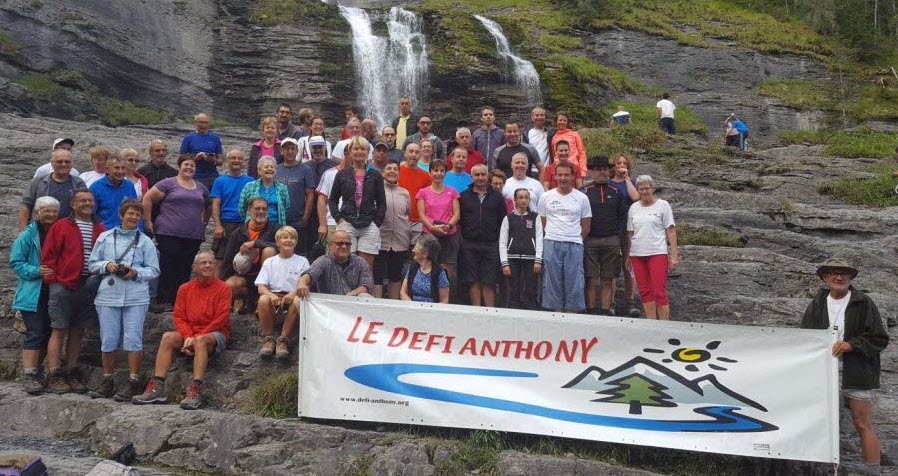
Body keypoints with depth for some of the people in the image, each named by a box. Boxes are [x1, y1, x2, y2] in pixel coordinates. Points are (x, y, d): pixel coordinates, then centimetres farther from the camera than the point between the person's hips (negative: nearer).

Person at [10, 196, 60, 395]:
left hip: (54, 294, 5)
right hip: (33, 294, -5)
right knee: (35, 334, -9)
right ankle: (28, 376, -5)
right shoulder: (27, 236, -4)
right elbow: (15, 262, -5)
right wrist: (36, 271, -20)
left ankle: (36, 370, 25)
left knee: (47, 333, 10)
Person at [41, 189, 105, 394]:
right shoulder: (61, 226, 2)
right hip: (63, 286, -4)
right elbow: (48, 255, 0)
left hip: (88, 288, 4)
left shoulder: (100, 230, 11)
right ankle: (55, 376, 2)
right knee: (59, 330, -2)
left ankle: (72, 374, 17)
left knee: (78, 331, 9)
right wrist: (53, 280, -6)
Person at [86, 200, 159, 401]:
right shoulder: (105, 237, 11)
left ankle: (133, 383, 3)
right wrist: (106, 266, -6)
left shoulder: (145, 241, 7)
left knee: (133, 340, -3)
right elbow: (92, 264, 13)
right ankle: (107, 382, 19)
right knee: (108, 340, 6)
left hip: (136, 297, -2)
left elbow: (154, 270, 5)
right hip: (108, 295, 2)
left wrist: (136, 273, -12)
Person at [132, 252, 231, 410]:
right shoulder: (185, 288, 11)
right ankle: (157, 388, -26)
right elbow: (179, 316, 6)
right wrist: (188, 337, -13)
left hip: (215, 335, -4)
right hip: (189, 333, 4)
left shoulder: (223, 288, -2)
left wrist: (195, 337, -16)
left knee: (200, 340, -35)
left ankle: (196, 390, -42)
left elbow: (221, 320, -10)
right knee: (167, 337, -21)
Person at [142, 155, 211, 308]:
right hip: (169, 234, -4)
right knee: (167, 268, -6)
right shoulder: (168, 183, 1)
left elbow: (209, 206, 32)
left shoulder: (201, 187, 17)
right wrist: (147, 221, -2)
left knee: (184, 270, 4)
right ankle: (163, 301, -2)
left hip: (193, 237, 4)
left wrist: (204, 222, 22)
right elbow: (147, 198, -1)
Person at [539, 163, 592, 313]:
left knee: (574, 281, -1)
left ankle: (573, 311, 7)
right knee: (553, 280, 3)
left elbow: (586, 227, 10)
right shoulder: (546, 197, 6)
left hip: (574, 245, -1)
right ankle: (556, 309, 12)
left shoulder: (581, 198, 5)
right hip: (551, 244, 1)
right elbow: (542, 223, 10)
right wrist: (553, 237, 6)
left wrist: (574, 238, 7)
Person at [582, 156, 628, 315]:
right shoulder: (584, 192, 6)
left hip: (611, 242, 2)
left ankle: (605, 311, 9)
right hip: (589, 241, -2)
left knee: (608, 281, 4)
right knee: (590, 280, -2)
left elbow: (622, 219, 10)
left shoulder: (616, 192, 12)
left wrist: (623, 243, 4)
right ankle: (591, 311, 4)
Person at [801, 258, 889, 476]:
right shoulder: (817, 304, 7)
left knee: (862, 424, -2)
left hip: (856, 373, -4)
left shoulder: (863, 303, -4)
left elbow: (879, 339, -5)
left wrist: (851, 344, -17)